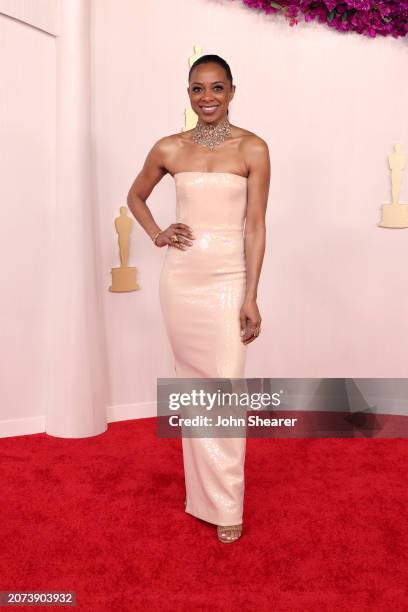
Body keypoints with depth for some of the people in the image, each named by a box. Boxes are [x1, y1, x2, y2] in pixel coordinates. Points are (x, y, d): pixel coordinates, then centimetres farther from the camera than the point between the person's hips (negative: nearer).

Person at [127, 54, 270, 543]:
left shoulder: (252, 148, -1)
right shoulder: (169, 149, 5)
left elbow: (255, 226, -4)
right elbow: (136, 196, 22)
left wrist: (251, 297, -9)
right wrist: (157, 234, 4)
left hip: (227, 278, -2)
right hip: (181, 278, 3)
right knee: (192, 384, 10)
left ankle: (226, 505, 14)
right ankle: (202, 494, 26)